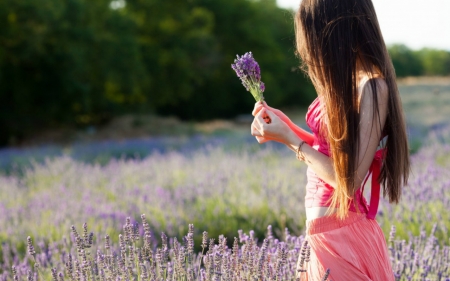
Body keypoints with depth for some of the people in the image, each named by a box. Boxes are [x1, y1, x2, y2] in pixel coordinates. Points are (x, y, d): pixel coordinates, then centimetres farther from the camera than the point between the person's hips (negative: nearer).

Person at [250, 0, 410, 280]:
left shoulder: (371, 86, -19)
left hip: (342, 234, -8)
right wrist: (285, 125, 7)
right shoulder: (347, 82, 7)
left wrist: (289, 139, -13)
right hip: (325, 230, 8)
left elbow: (349, 179, -20)